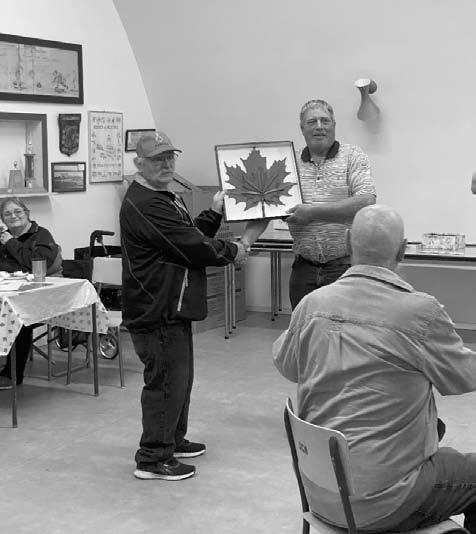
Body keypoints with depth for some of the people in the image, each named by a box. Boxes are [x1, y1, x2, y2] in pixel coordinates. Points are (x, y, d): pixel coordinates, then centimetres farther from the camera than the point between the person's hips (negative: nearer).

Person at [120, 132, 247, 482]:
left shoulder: (165, 198, 17)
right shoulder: (144, 204, -20)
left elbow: (191, 234, 17)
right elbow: (192, 247, -21)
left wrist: (215, 213, 7)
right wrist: (232, 252, -7)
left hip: (172, 306, 11)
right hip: (158, 310, -11)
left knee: (179, 376, 21)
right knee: (165, 380, -5)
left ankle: (173, 440, 35)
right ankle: (153, 459, 4)